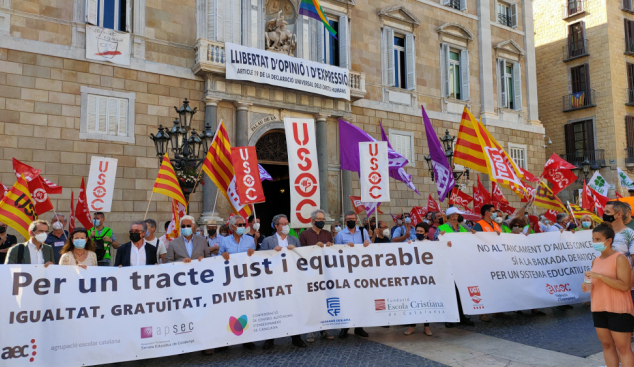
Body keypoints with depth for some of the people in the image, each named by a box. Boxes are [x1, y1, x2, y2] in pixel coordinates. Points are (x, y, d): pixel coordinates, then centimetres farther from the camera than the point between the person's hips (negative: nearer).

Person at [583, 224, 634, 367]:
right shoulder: (596, 261, 11)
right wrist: (588, 286, 0)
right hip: (599, 309, 7)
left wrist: (600, 276, -25)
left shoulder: (620, 259, -10)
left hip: (618, 309, -7)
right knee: (607, 345, 12)